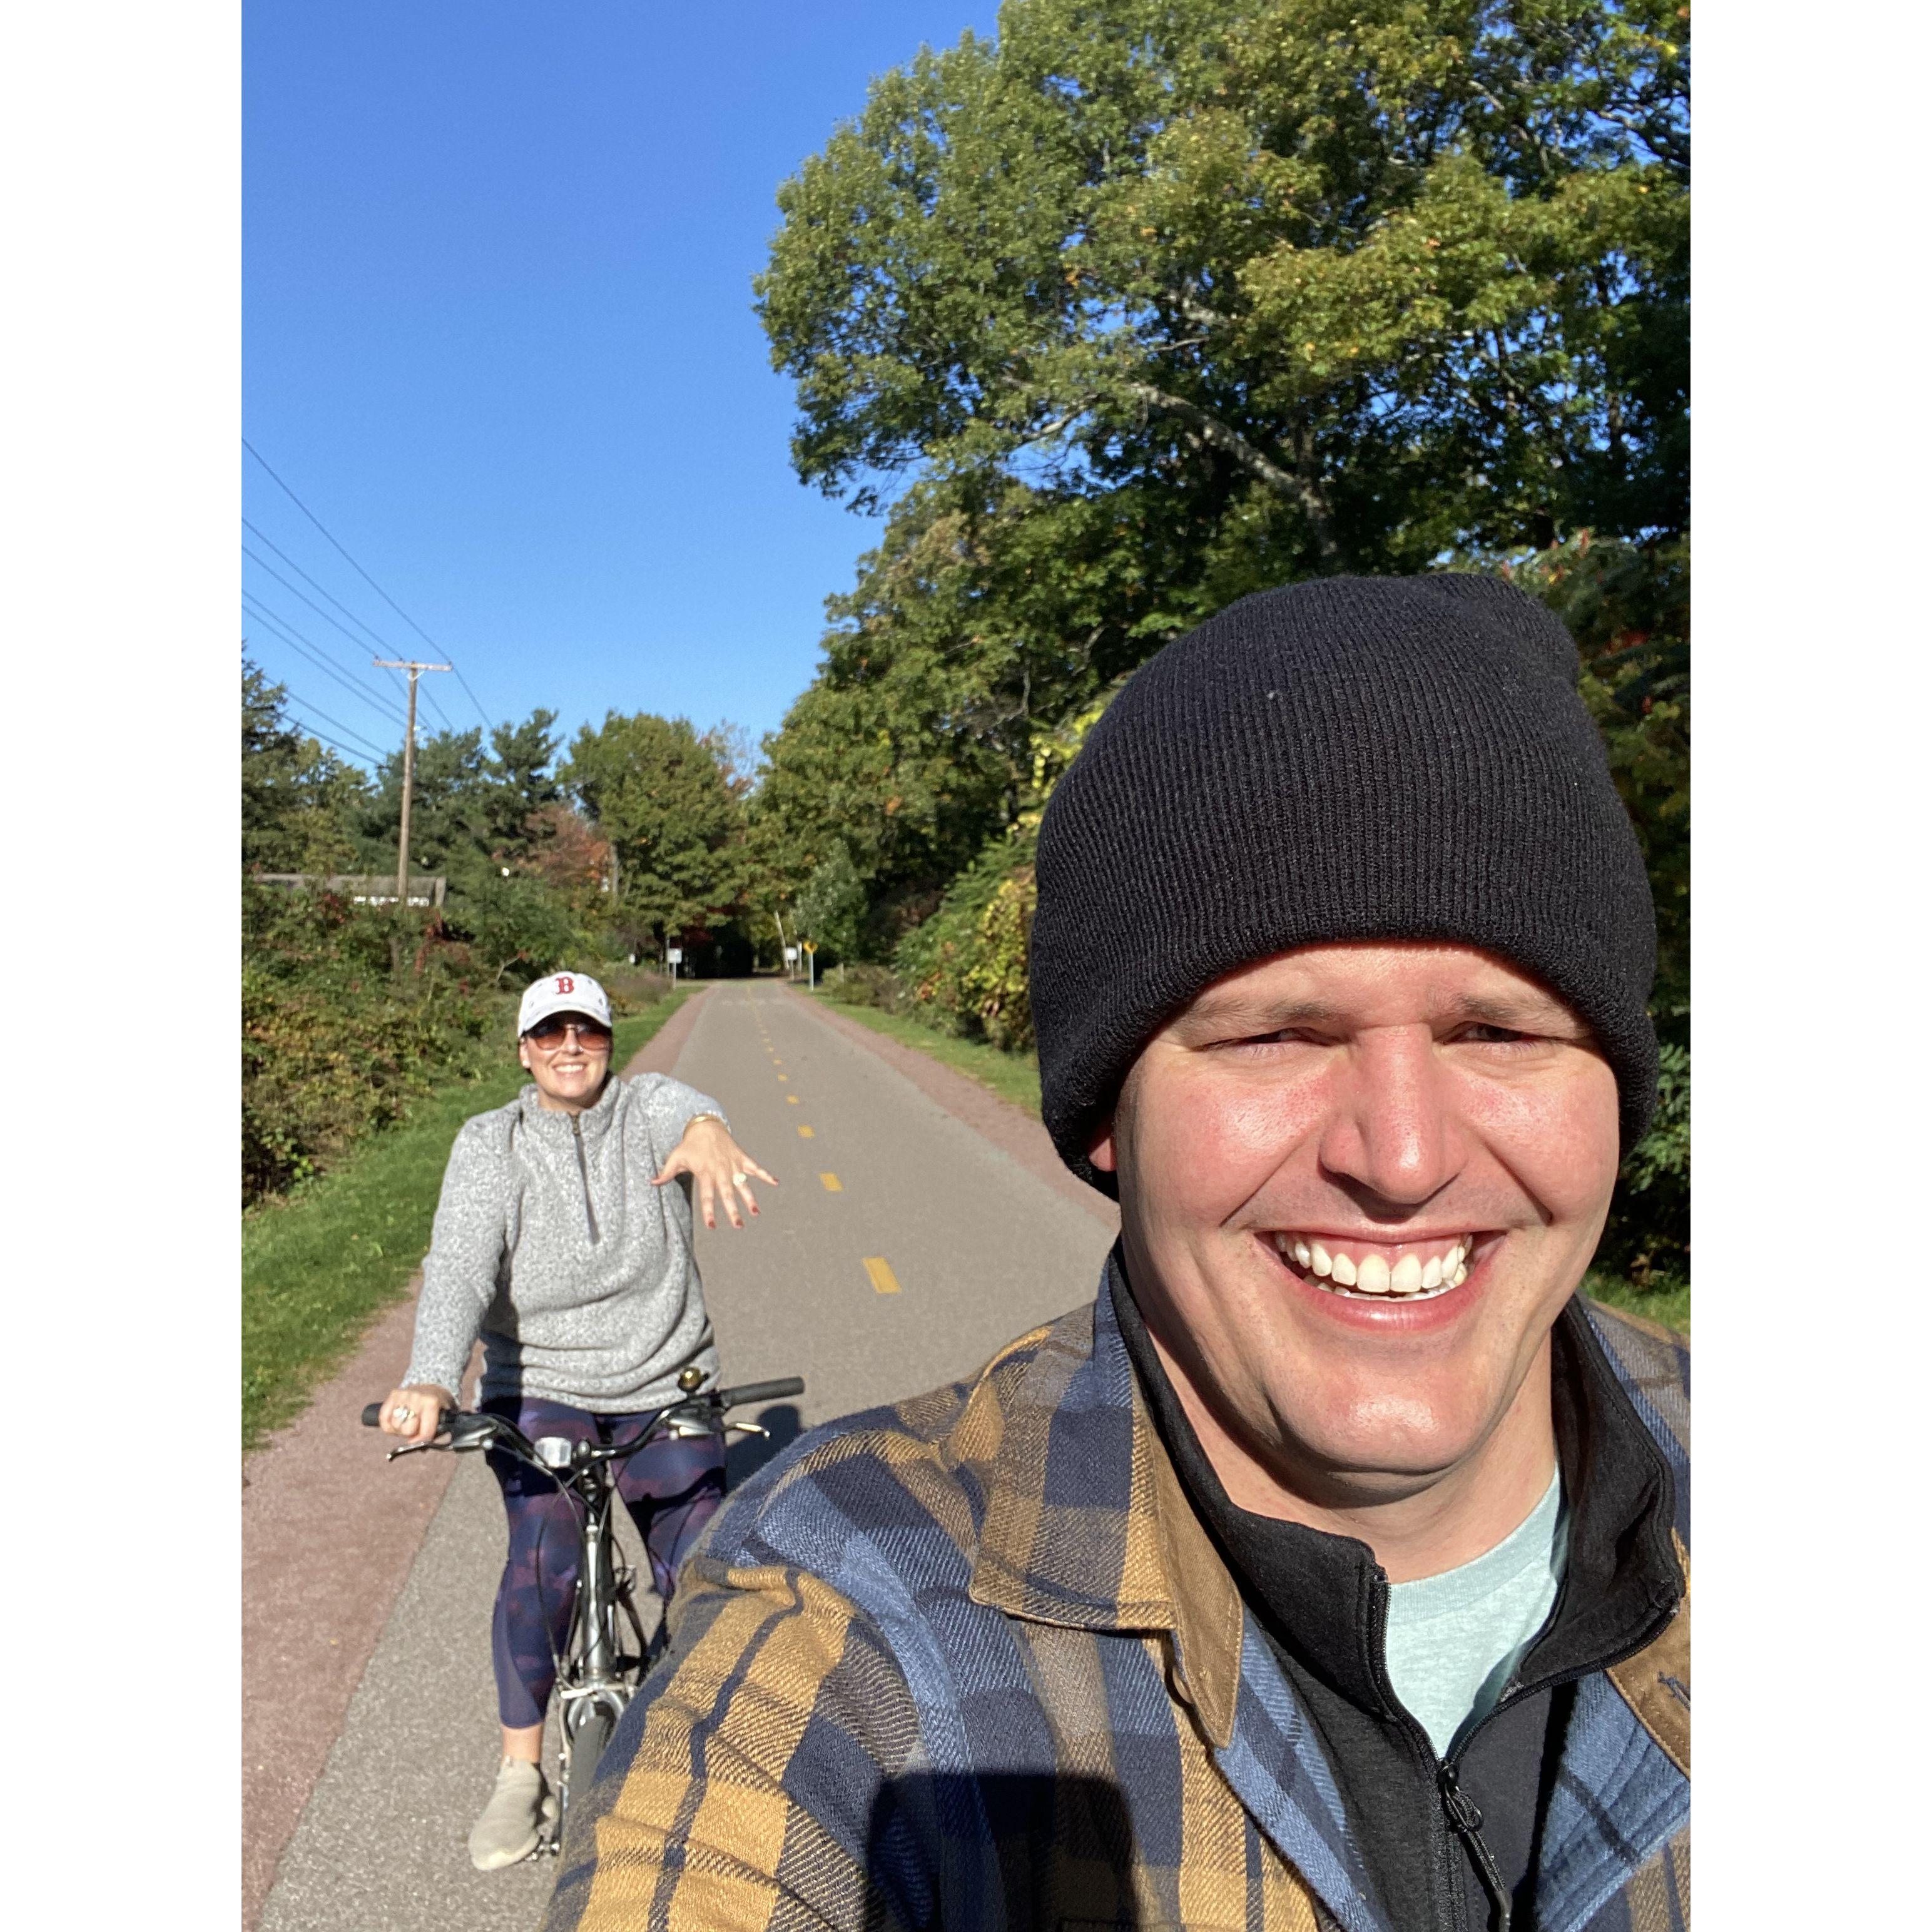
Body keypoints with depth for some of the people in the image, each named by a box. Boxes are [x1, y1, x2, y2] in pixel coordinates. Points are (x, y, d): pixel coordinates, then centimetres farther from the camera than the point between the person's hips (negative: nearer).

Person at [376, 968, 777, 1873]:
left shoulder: (648, 1107, -7)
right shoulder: (490, 1142, -7)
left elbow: (683, 1106, -32)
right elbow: (459, 1263, -21)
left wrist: (707, 1132, -58)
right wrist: (429, 1379, -38)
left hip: (665, 1388, 1)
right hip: (538, 1387, 0)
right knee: (545, 1555, -22)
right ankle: (521, 1774, 2)